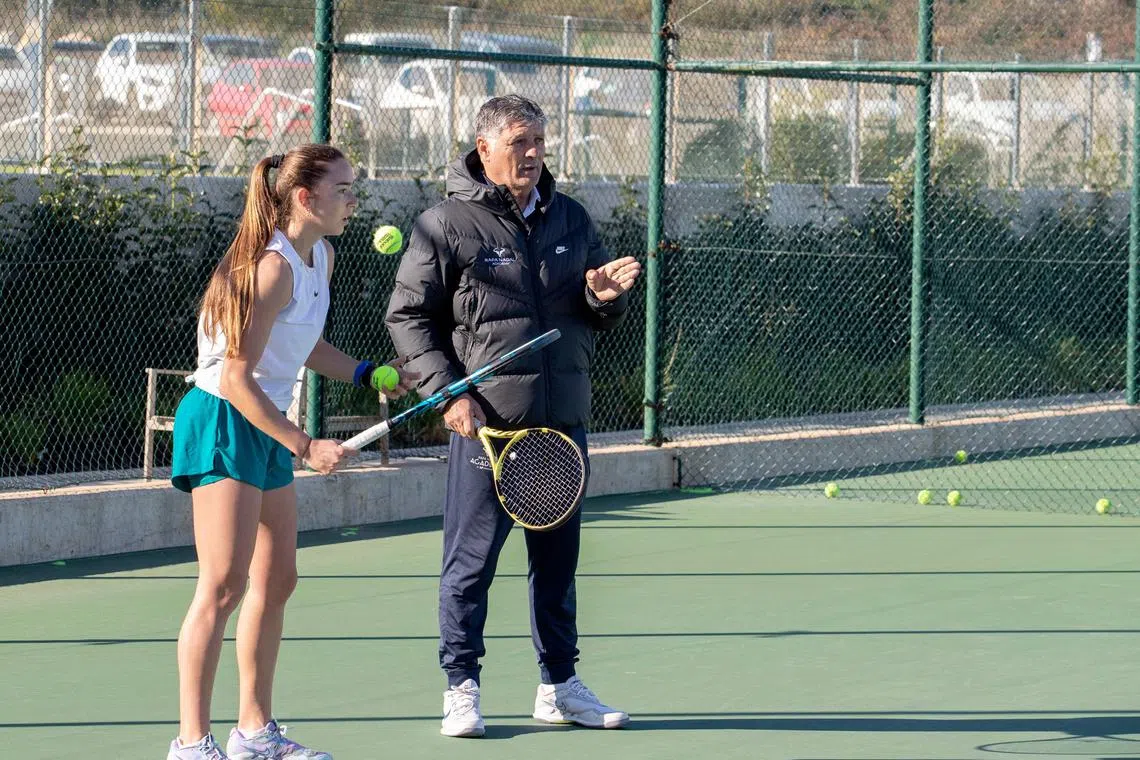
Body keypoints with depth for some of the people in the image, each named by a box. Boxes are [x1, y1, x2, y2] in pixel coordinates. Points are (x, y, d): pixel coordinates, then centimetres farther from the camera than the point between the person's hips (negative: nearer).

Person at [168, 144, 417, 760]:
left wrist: (371, 375, 13)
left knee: (276, 581, 13)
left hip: (266, 428, 10)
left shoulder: (321, 259, 8)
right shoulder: (273, 268, -22)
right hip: (223, 422, -10)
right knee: (224, 585, -12)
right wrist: (304, 447, -25)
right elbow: (237, 379, -23)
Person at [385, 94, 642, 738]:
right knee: (470, 561, -1)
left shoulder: (571, 219, 12)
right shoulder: (448, 224, -3)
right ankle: (462, 689, 7)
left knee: (558, 558, 12)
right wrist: (449, 392, -11)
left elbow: (602, 320, 19)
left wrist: (605, 295, -6)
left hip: (563, 420, 5)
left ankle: (560, 685, 22)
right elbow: (409, 316, -2)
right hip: (486, 420, -5)